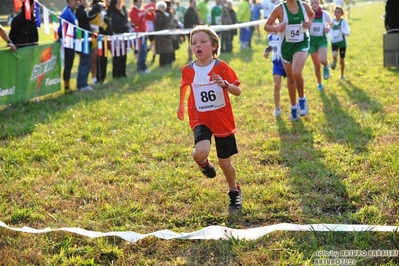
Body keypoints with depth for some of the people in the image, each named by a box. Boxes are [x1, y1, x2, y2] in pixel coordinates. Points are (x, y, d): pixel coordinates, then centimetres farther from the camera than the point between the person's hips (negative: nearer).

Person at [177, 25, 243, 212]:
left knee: (225, 163, 8)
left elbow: (238, 91, -12)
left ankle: (235, 192, 37)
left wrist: (225, 84, -31)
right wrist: (181, 105, 28)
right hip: (200, 119, 1)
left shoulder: (221, 67, -10)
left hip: (222, 121, -1)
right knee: (200, 152, -28)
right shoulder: (187, 70, -4)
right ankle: (204, 163, 11)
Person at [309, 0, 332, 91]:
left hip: (322, 40, -1)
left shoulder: (325, 14, -7)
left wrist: (328, 28, -9)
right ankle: (319, 83, 31)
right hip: (312, 41, 2)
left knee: (322, 60, -28)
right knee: (316, 65, 8)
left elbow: (331, 23, 12)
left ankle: (326, 66, 10)